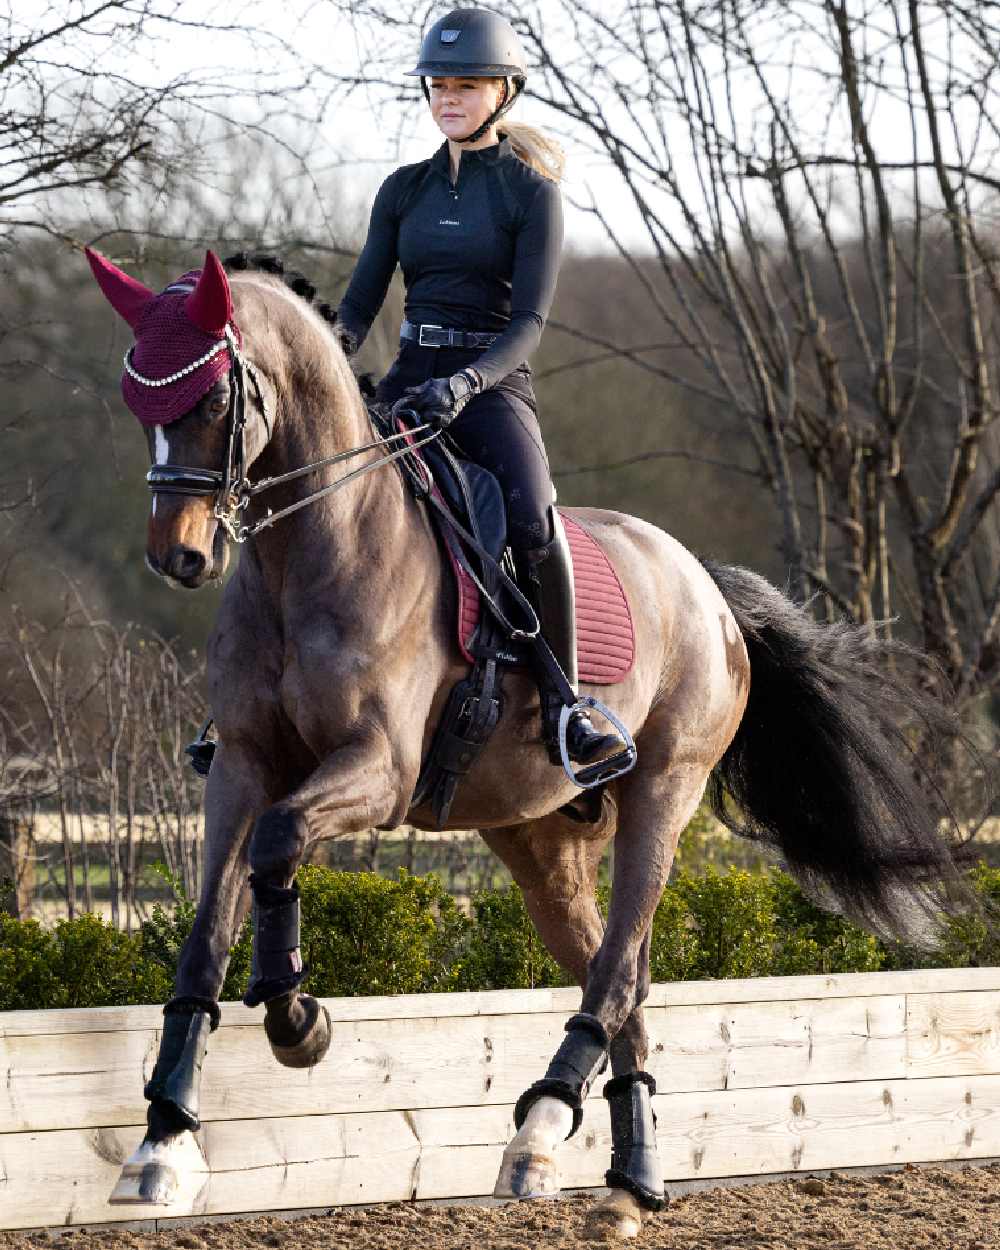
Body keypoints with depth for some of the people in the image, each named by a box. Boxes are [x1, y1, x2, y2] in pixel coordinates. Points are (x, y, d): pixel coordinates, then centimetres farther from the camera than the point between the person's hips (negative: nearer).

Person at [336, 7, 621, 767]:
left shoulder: (532, 191, -2)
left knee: (532, 518, -33)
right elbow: (361, 303, 9)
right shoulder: (405, 190, 12)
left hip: (494, 385, -5)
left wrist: (464, 385, -27)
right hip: (408, 382, 5)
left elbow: (528, 322, -10)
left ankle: (563, 708, -25)